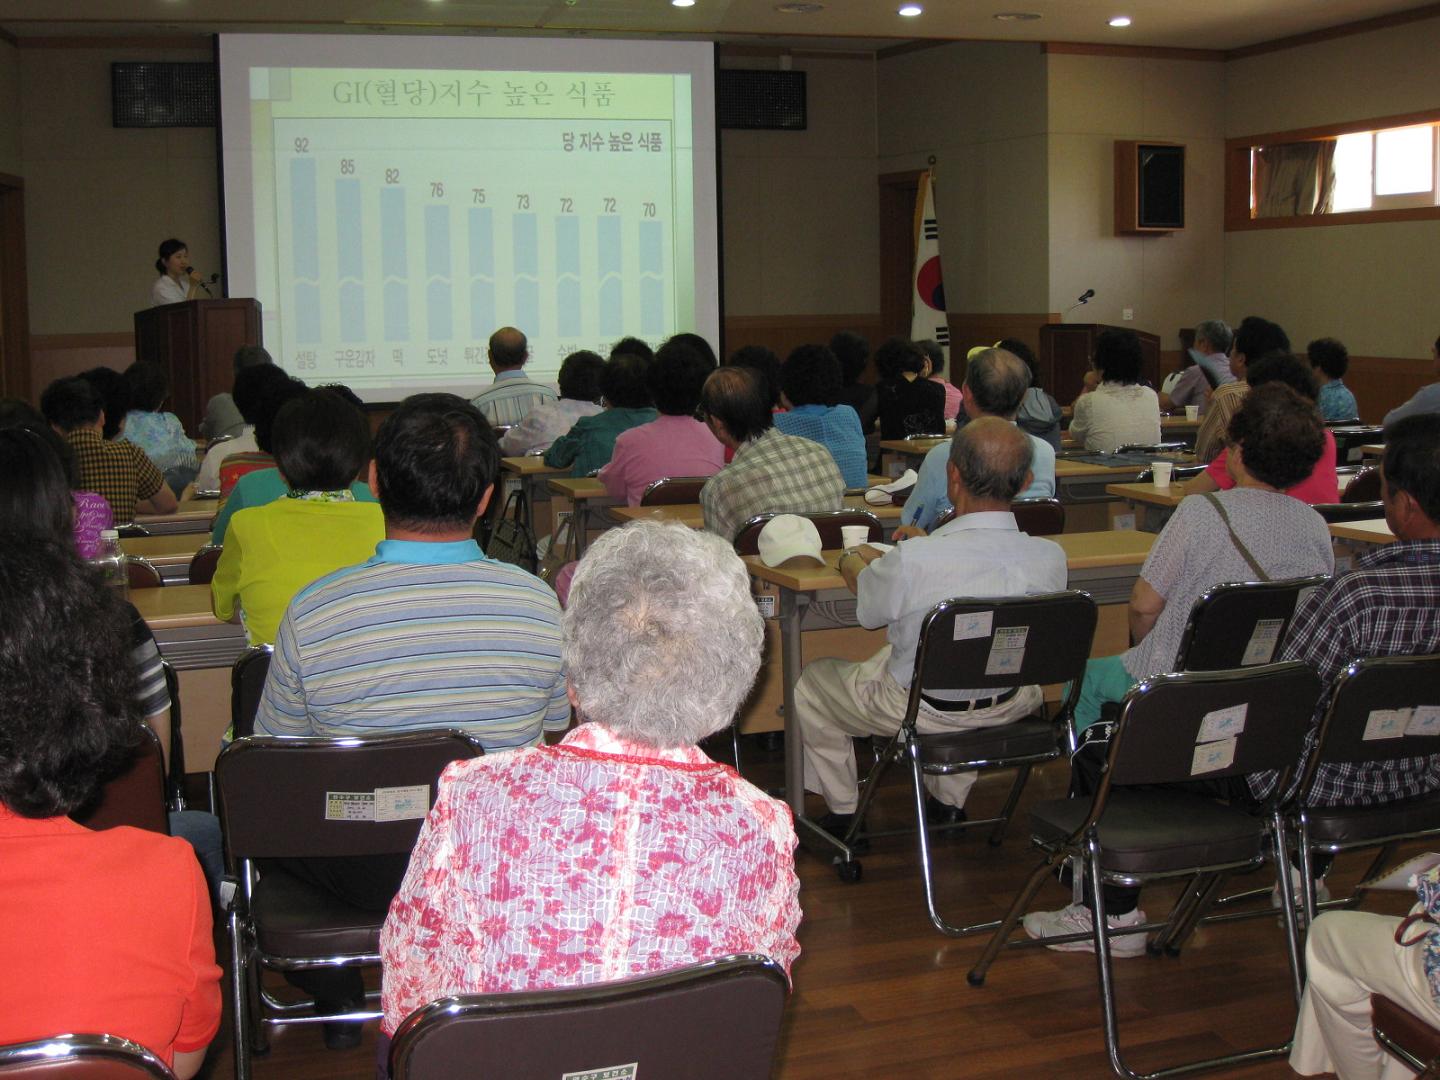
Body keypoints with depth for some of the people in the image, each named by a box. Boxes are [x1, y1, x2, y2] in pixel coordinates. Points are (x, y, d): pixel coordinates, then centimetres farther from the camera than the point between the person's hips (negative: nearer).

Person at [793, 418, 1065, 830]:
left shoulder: (912, 560, -34)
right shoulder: (1051, 559, -21)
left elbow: (868, 609, -11)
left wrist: (854, 561, 13)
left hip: (918, 711, -4)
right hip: (1007, 708, 4)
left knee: (811, 680, 23)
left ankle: (842, 810, 36)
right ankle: (950, 801, 43)